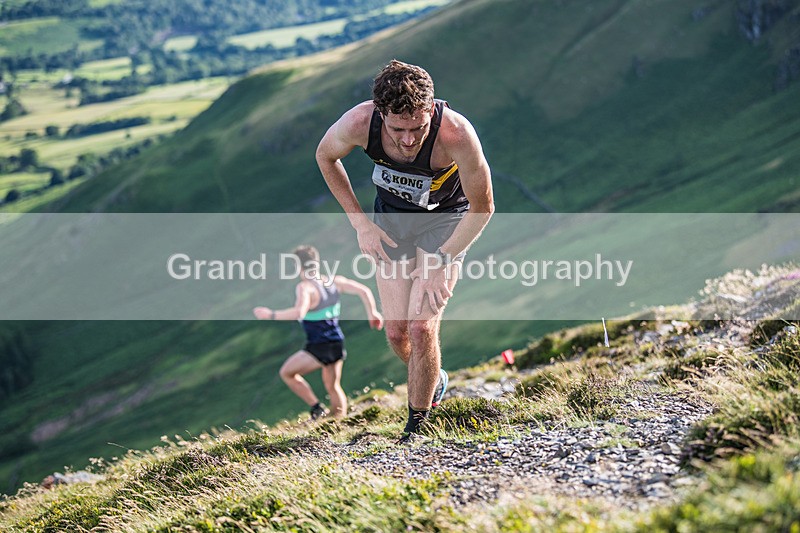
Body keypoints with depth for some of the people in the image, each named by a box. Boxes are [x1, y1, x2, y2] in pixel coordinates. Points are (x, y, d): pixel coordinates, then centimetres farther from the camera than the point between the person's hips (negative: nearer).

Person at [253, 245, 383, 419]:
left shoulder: (305, 287, -19)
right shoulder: (334, 281, 1)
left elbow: (298, 312, -36)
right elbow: (363, 290, 0)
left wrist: (271, 315, -28)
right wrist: (372, 313, 11)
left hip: (318, 348, -7)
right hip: (337, 344, 7)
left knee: (286, 373, 13)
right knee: (332, 386, 23)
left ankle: (317, 408, 6)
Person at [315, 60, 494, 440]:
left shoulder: (456, 134, -37)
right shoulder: (359, 123, -30)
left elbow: (482, 207, -21)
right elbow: (325, 156, -5)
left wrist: (441, 261, -24)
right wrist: (360, 223, -8)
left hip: (447, 218, -3)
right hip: (393, 215, 3)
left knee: (422, 327, -14)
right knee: (396, 331, 3)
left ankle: (417, 426, 5)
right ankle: (433, 382, 35)